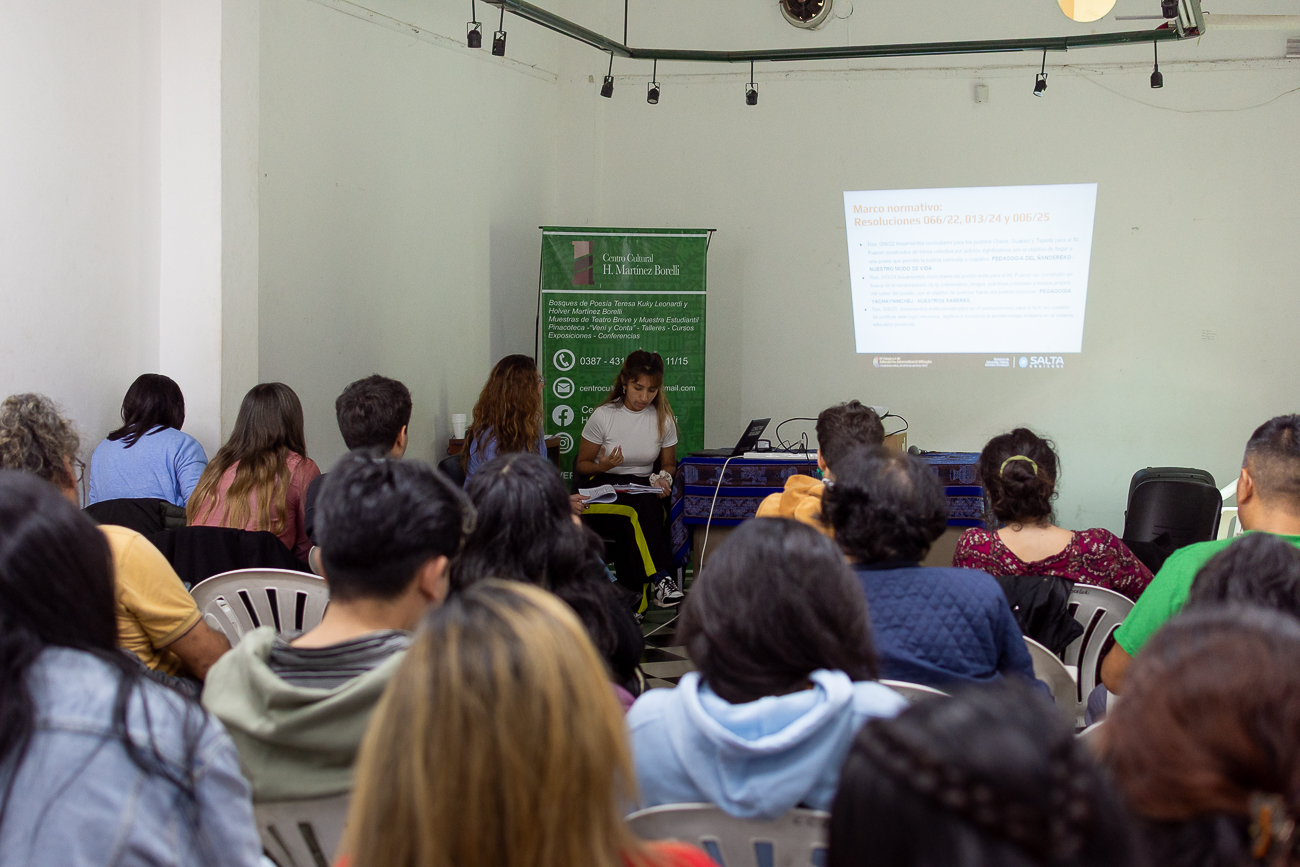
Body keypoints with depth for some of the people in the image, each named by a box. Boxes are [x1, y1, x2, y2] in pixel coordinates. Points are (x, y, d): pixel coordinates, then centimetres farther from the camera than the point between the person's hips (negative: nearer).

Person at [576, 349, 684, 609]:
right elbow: (581, 465, 6)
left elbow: (669, 464, 19)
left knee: (634, 524, -35)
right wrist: (602, 467, -17)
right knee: (642, 509, -37)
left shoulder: (664, 419, 5)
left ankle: (636, 603, -37)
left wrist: (664, 478, -6)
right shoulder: (603, 416, -4)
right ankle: (660, 580, -43)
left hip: (643, 491, 2)